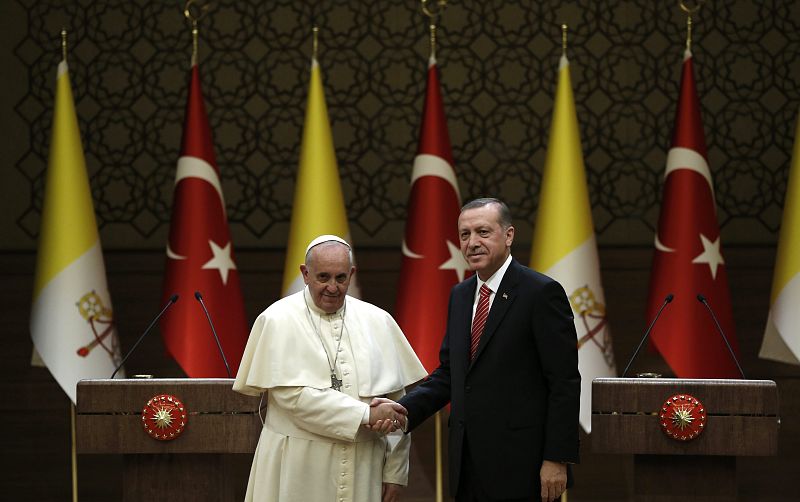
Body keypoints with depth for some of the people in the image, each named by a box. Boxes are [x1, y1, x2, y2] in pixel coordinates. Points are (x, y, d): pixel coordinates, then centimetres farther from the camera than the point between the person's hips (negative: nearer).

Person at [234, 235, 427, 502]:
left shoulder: (377, 322, 7)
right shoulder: (278, 321, -3)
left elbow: (397, 403, 6)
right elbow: (291, 394, -14)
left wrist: (395, 472, 2)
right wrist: (366, 414, -15)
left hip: (362, 470, 3)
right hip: (298, 473, -3)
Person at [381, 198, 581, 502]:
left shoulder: (541, 292, -8)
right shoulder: (460, 296, 15)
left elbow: (564, 383, -11)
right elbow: (448, 373, 16)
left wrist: (557, 459, -16)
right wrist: (403, 410, -2)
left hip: (519, 466, -7)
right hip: (469, 465, 7)